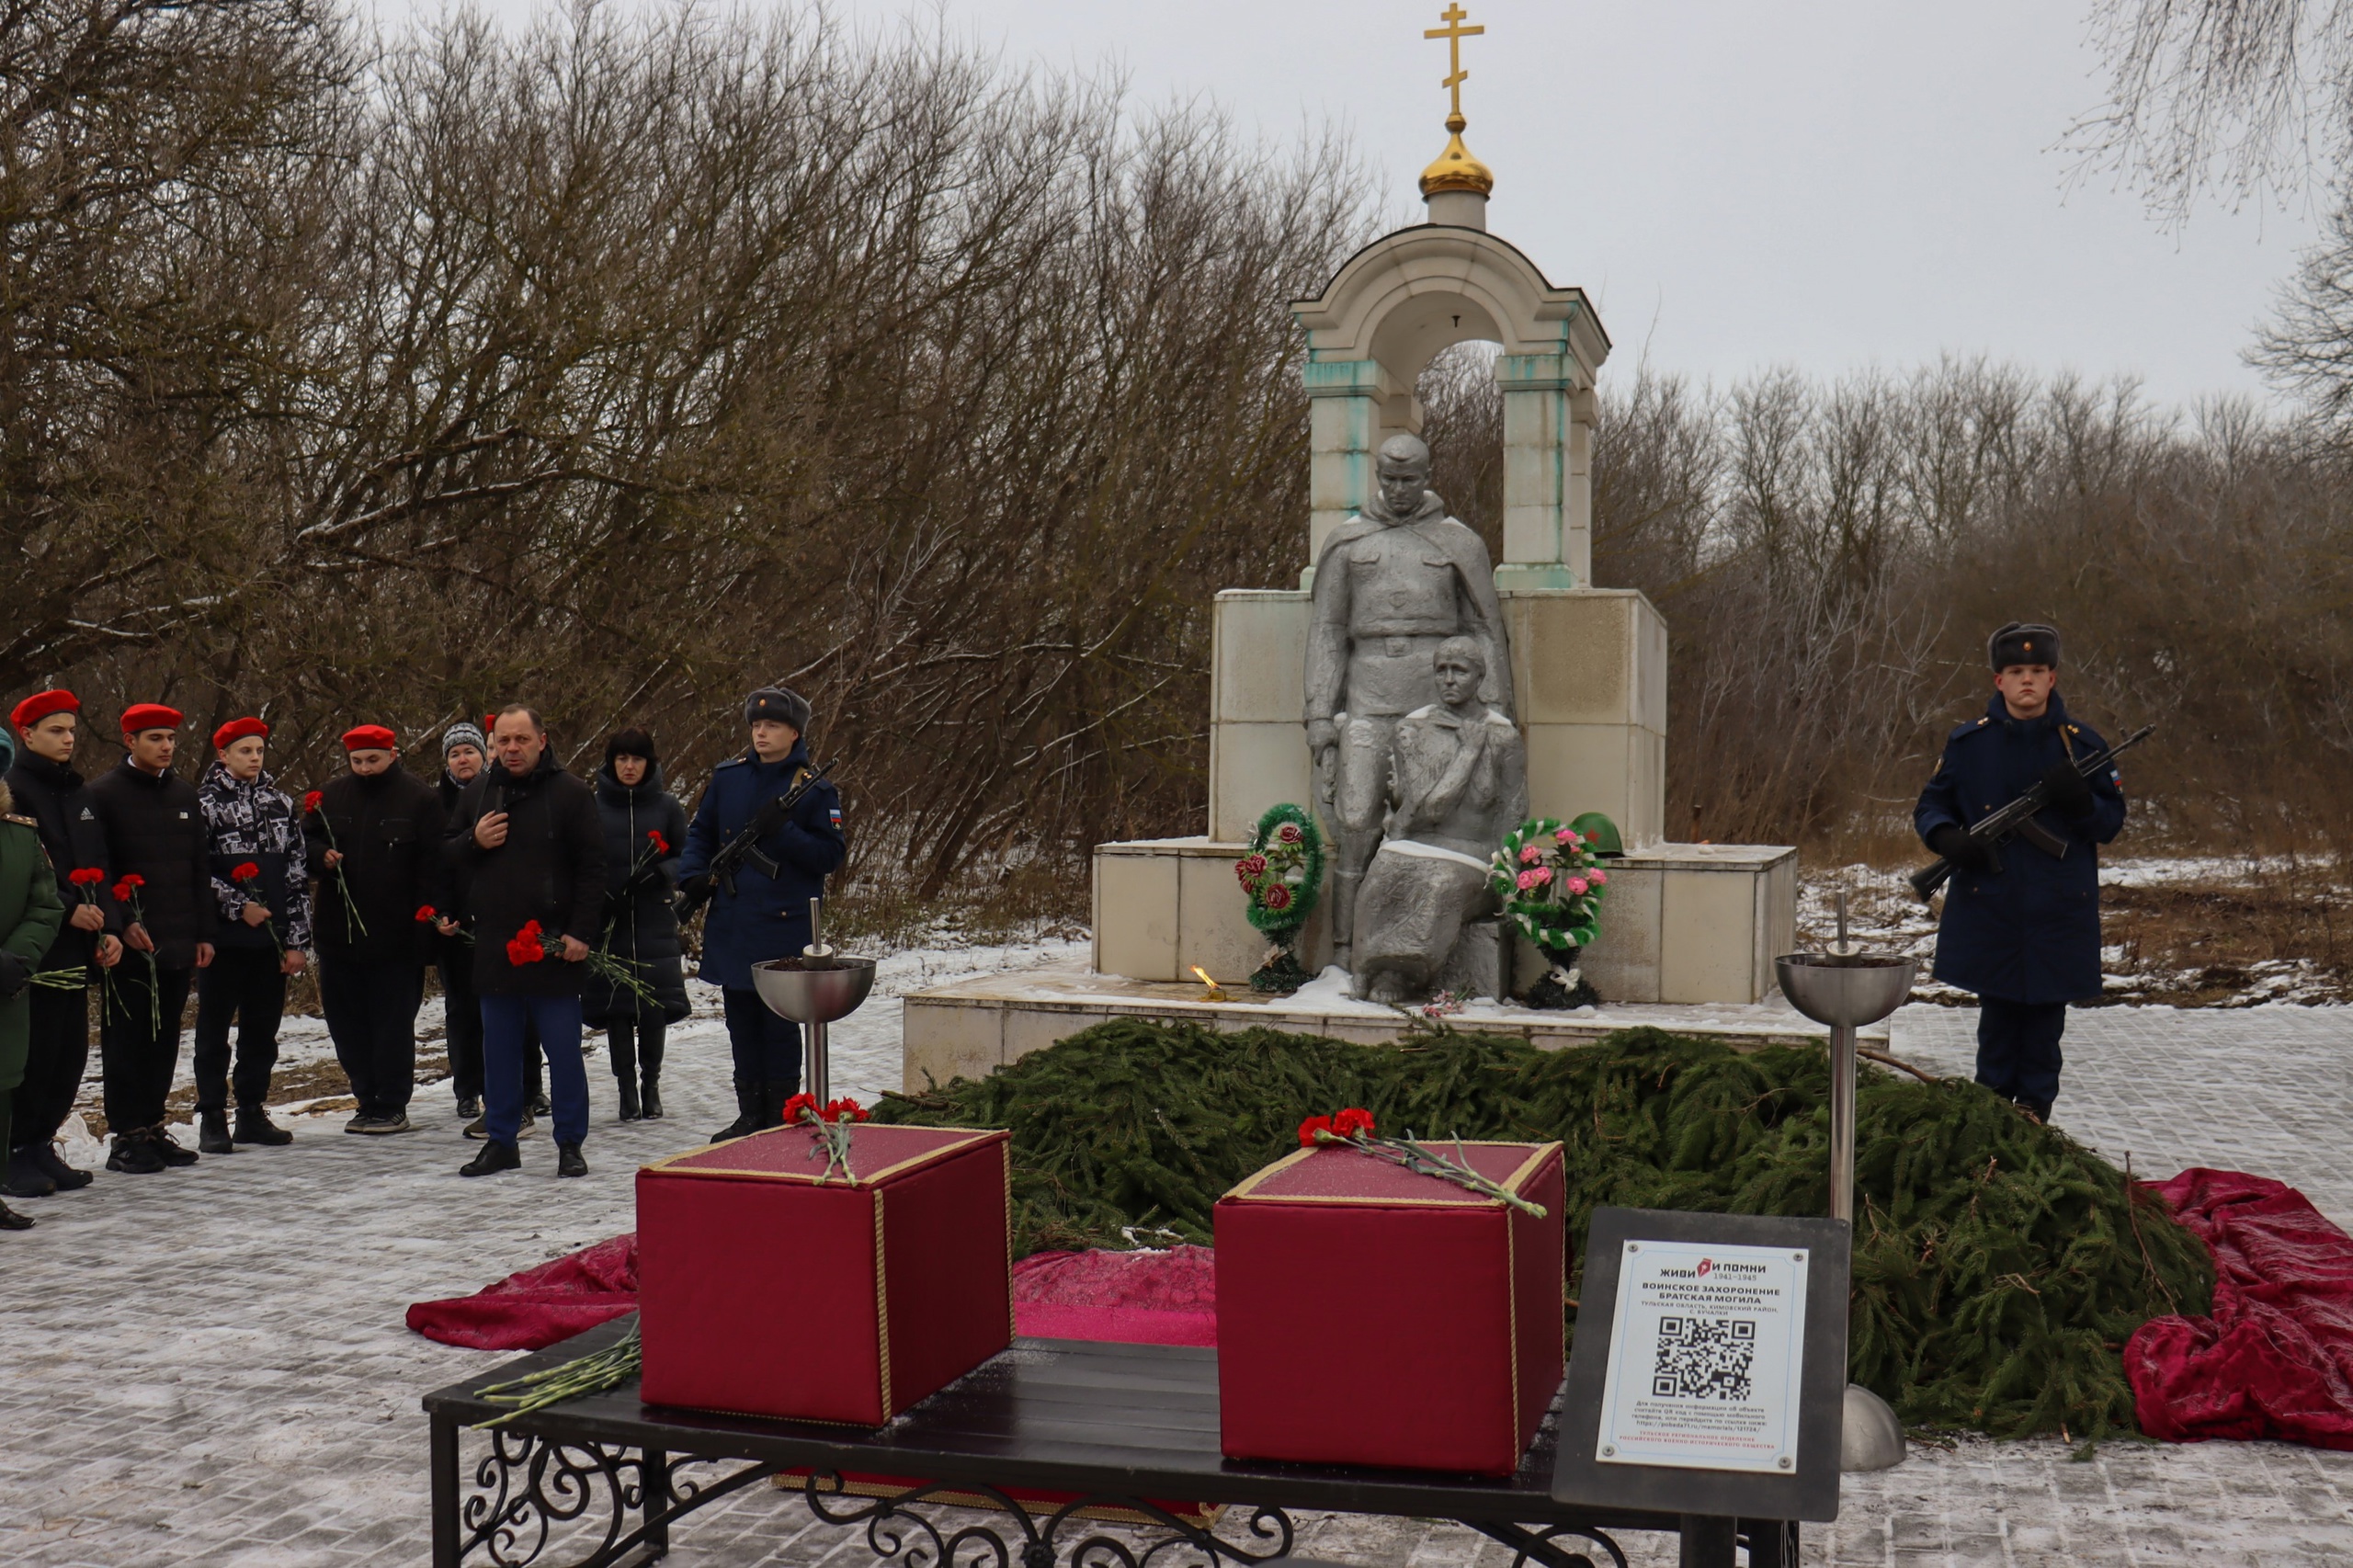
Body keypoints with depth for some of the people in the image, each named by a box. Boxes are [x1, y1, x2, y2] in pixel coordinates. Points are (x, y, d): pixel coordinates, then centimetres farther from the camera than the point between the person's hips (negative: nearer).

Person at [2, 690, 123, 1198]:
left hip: (78, 949, 7)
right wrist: (67, 910, -17)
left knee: (70, 1056, 9)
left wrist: (109, 927, 7)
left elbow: (99, 868, 19)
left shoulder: (78, 794, 19)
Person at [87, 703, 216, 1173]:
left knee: (165, 1039, 10)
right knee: (126, 1040, -1)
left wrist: (204, 933, 13)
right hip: (130, 943, -5)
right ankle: (126, 1136, 4)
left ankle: (152, 1127, 18)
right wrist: (122, 923, -16)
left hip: (179, 944, 6)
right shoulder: (104, 794, -3)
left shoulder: (184, 794, 15)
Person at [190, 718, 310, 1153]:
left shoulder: (280, 803, 10)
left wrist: (298, 940, 5)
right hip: (223, 939, -4)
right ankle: (212, 1119, 8)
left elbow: (296, 876, 9)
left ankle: (253, 1113, 19)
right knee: (214, 1030, 3)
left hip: (271, 939, 4)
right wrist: (238, 906, -14)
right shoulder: (205, 804, -2)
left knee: (262, 1031, 10)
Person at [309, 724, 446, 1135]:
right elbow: (306, 844, 19)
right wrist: (321, 856, -5)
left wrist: (427, 920, -13)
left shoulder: (419, 798, -3)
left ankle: (391, 1107, 8)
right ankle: (368, 1100, 21)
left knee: (394, 1021, 0)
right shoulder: (332, 796, 10)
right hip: (339, 932, 5)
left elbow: (432, 866, -6)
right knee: (344, 1019, 10)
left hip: (395, 936, -5)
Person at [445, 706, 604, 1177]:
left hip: (553, 947, -4)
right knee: (499, 1051, 11)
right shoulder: (478, 792, 11)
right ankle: (501, 1142, 21)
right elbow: (445, 854, 17)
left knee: (563, 1050, 1)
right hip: (494, 946, 4)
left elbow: (592, 868, -4)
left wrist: (580, 931, -11)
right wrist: (473, 841, -5)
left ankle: (570, 1144, 11)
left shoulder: (570, 793, -3)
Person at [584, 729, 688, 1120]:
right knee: (615, 1006, 0)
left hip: (654, 920, 0)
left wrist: (659, 872, -12)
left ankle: (651, 1083, 13)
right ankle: (627, 1088, 11)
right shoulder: (593, 806, 6)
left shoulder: (667, 806, 6)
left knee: (654, 1005, -4)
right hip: (608, 920, 0)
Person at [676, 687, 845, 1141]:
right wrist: (693, 874, -1)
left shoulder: (814, 788, -4)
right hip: (729, 922, 5)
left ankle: (781, 1117, 10)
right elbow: (700, 832, 17)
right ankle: (750, 1115, 23)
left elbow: (830, 854, -8)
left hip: (784, 926, -5)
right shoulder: (728, 777, 9)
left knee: (779, 1023, 0)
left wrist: (781, 832, -20)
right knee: (741, 1021, 12)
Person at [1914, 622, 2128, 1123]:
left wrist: (2081, 801, -16)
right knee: (1996, 1008, 8)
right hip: (1987, 907, 0)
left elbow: (2113, 822, 6)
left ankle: (2036, 1103, 18)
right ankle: (1992, 1099, 21)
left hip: (2059, 909, 0)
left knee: (2046, 1009, 6)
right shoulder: (1968, 743, 2)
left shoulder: (2080, 744, 3)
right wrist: (1947, 837, -12)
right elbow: (1929, 805, 10)